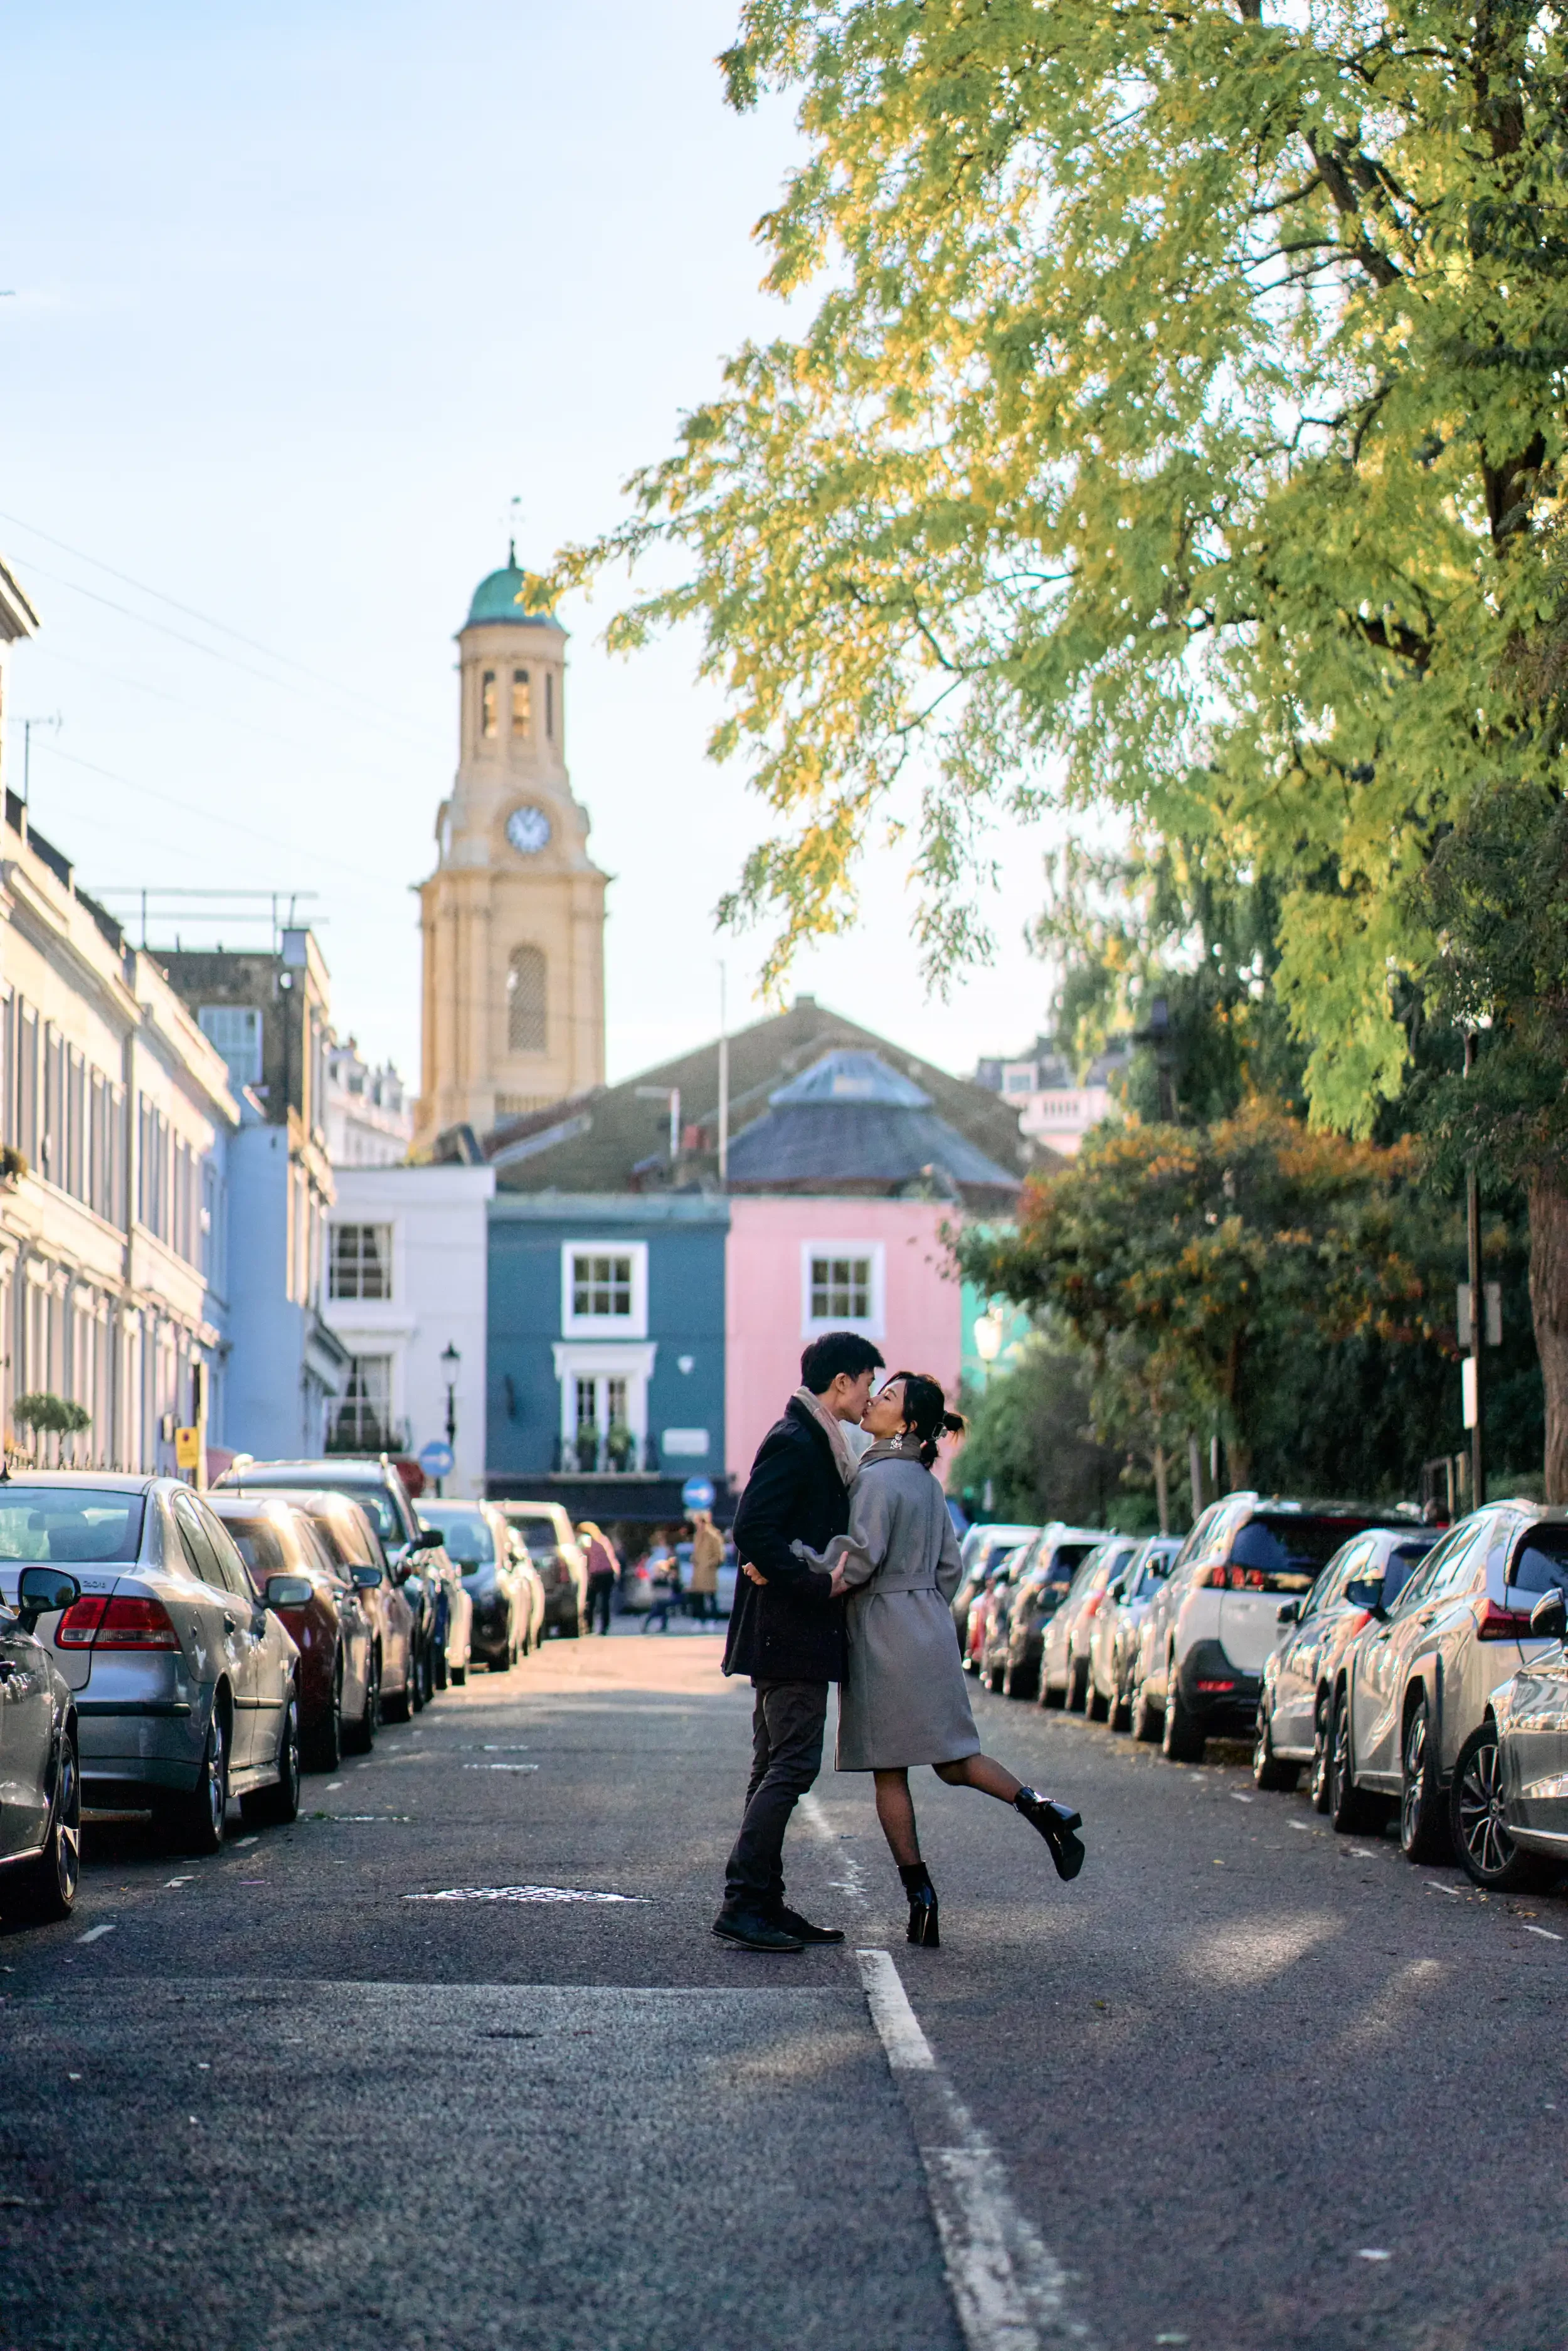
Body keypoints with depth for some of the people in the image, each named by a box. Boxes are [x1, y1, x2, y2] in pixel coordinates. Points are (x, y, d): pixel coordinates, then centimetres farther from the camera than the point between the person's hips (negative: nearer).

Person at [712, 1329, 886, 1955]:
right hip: (792, 1634, -11)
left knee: (777, 1769, 11)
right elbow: (753, 1533, -22)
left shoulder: (816, 1442, 18)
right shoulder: (792, 1442, -14)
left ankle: (764, 1905, 14)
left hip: (790, 1636, 11)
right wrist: (819, 1584, -21)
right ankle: (742, 1905, -11)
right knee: (791, 1765, -11)